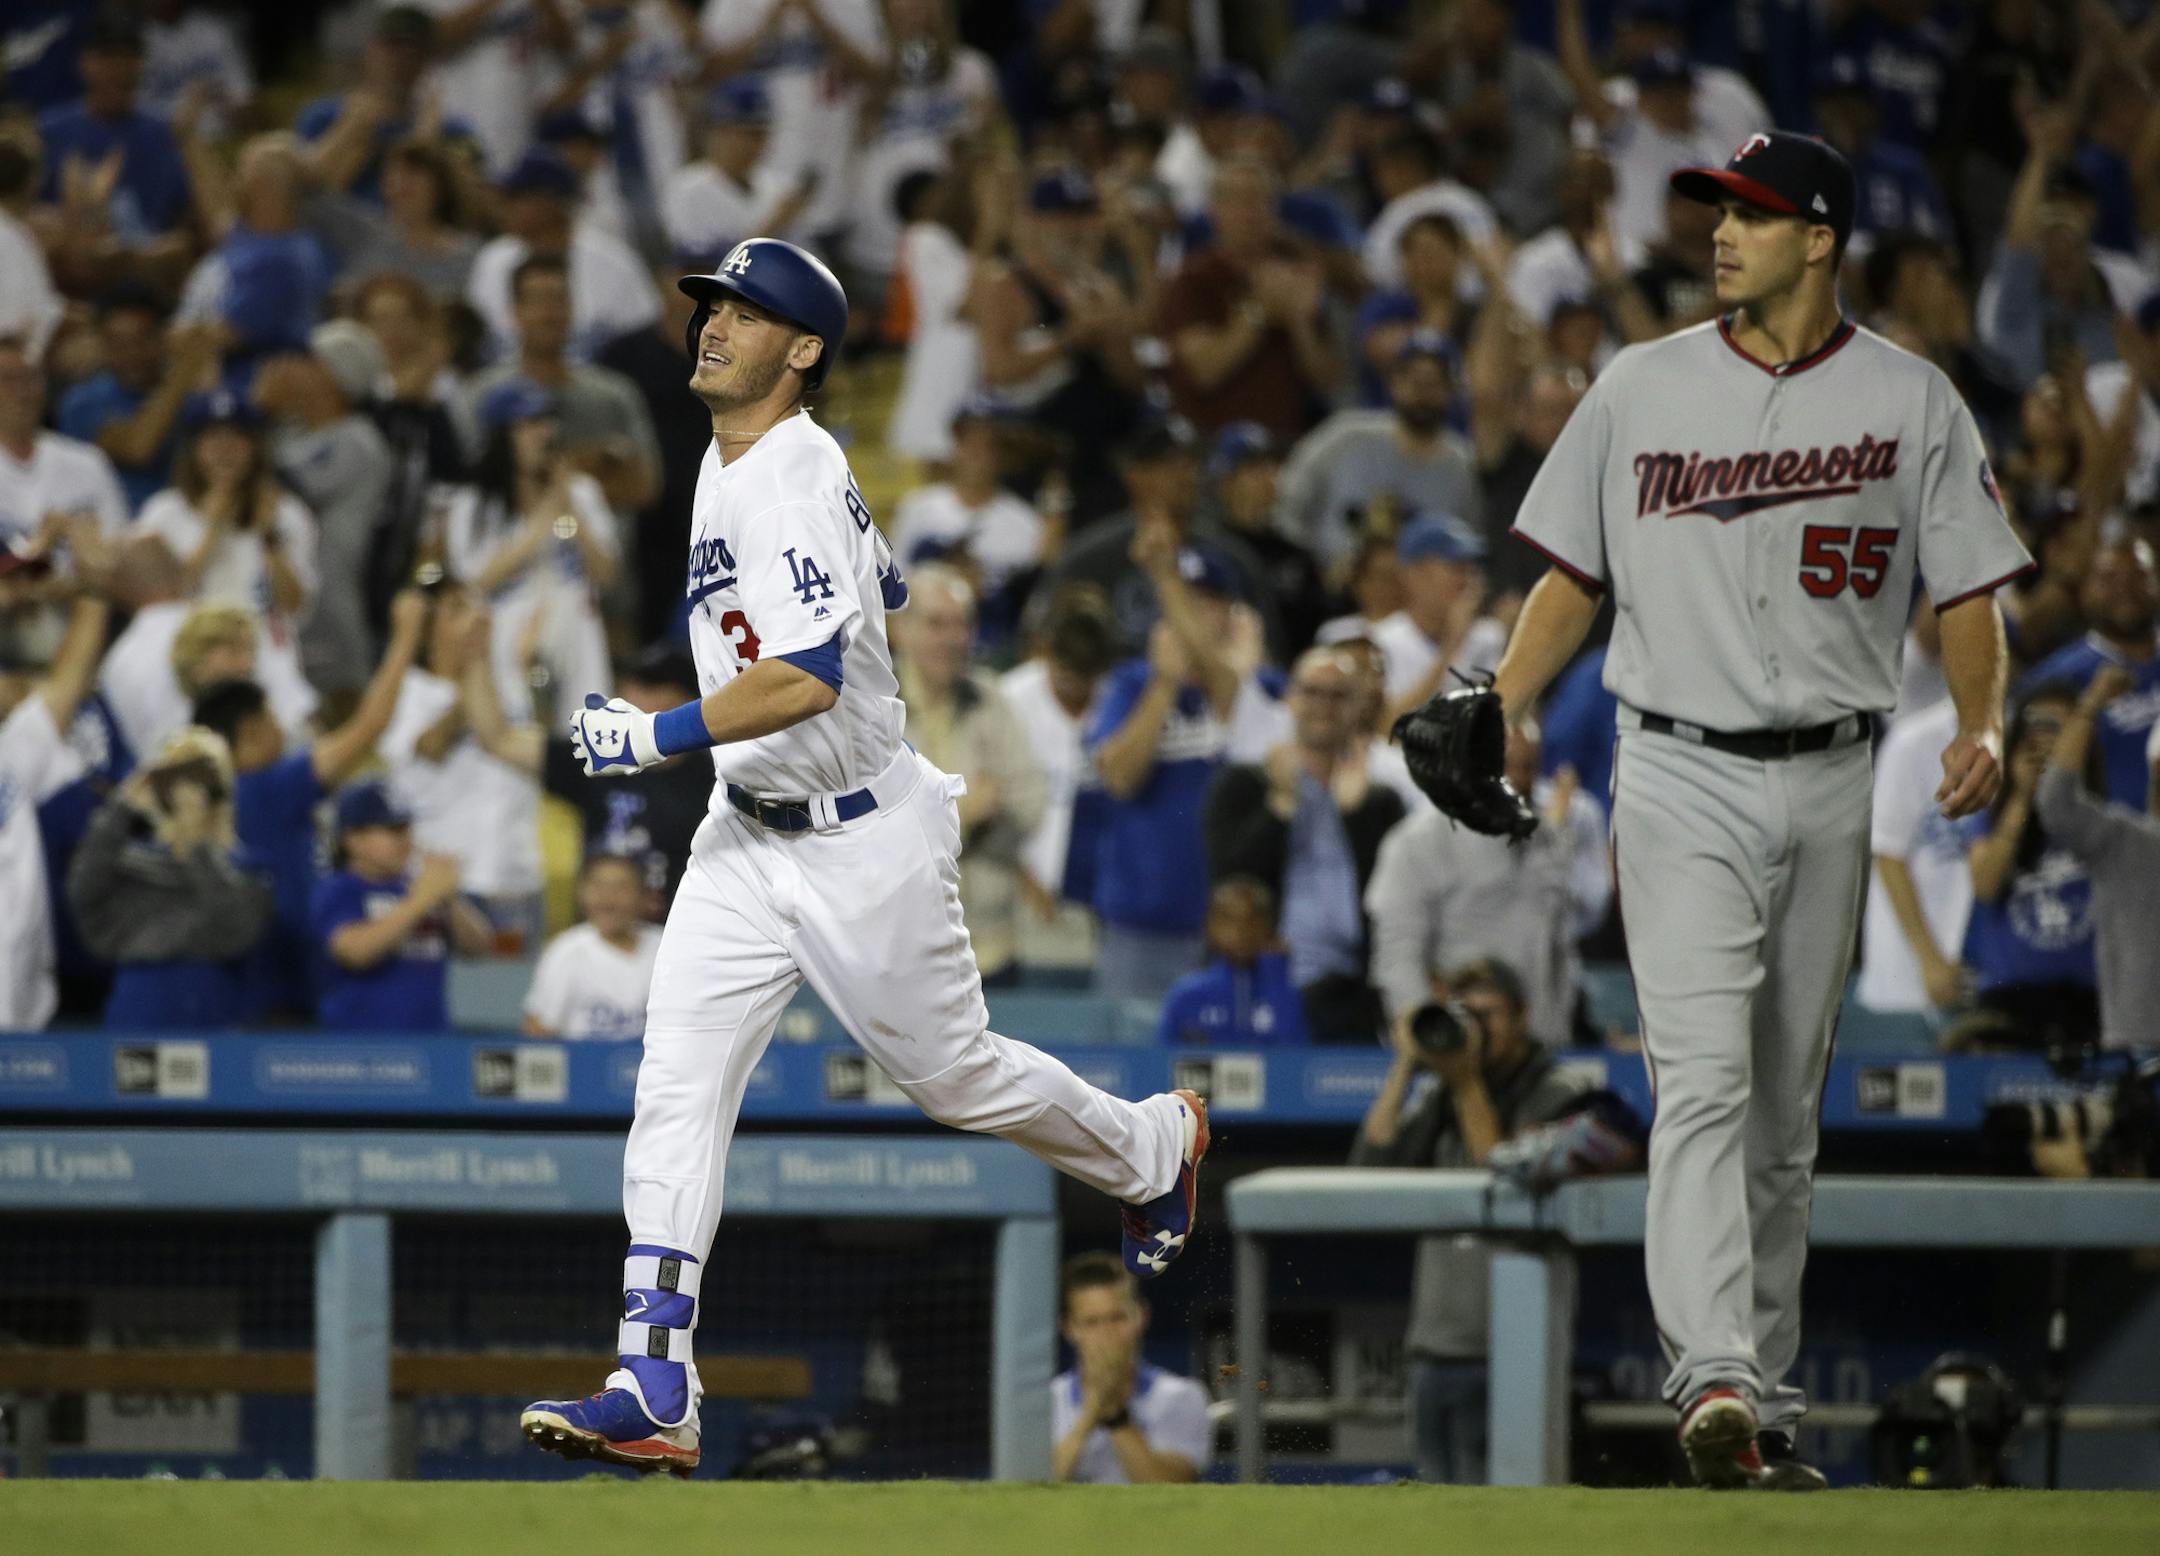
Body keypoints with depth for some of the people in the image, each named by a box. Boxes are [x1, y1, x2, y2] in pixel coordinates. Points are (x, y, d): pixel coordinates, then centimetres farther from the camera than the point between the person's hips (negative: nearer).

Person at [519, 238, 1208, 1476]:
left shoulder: (791, 485, -24)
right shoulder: (732, 464, 7)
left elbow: (808, 680, -35)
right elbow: (881, 583, 22)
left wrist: (652, 736, -30)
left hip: (862, 843, -9)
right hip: (750, 838, 9)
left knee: (951, 1070, 9)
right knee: (678, 1083, -6)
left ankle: (1152, 1148, 40)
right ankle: (655, 1393, -11)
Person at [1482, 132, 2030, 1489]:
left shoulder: (1913, 402, 3)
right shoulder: (1643, 389, 5)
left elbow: (1971, 589, 4)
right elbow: (1573, 577, 10)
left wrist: (1986, 723, -14)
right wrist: (1499, 708, -6)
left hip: (1832, 787, 1)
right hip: (1683, 779, -1)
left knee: (1788, 1109, 9)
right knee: (1704, 1080, -16)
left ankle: (1767, 1400, 16)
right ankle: (1714, 1379, -26)